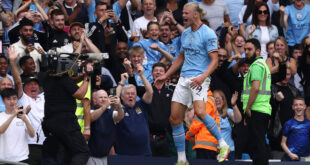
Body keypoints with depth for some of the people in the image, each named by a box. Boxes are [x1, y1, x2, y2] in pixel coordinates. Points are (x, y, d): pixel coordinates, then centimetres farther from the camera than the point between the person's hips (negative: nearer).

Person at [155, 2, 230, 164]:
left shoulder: (208, 34, -7)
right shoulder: (185, 34, 16)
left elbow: (214, 60, -12)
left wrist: (203, 76, -26)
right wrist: (165, 76, 26)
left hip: (199, 79, -7)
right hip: (184, 78, 8)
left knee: (200, 112, -29)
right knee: (175, 119, 2)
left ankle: (223, 145, -15)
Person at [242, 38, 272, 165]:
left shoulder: (256, 65, -9)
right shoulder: (263, 64, 23)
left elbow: (255, 88, -21)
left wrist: (248, 107, -16)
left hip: (256, 110, -10)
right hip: (264, 110, 10)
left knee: (257, 144, -11)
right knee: (260, 143, 12)